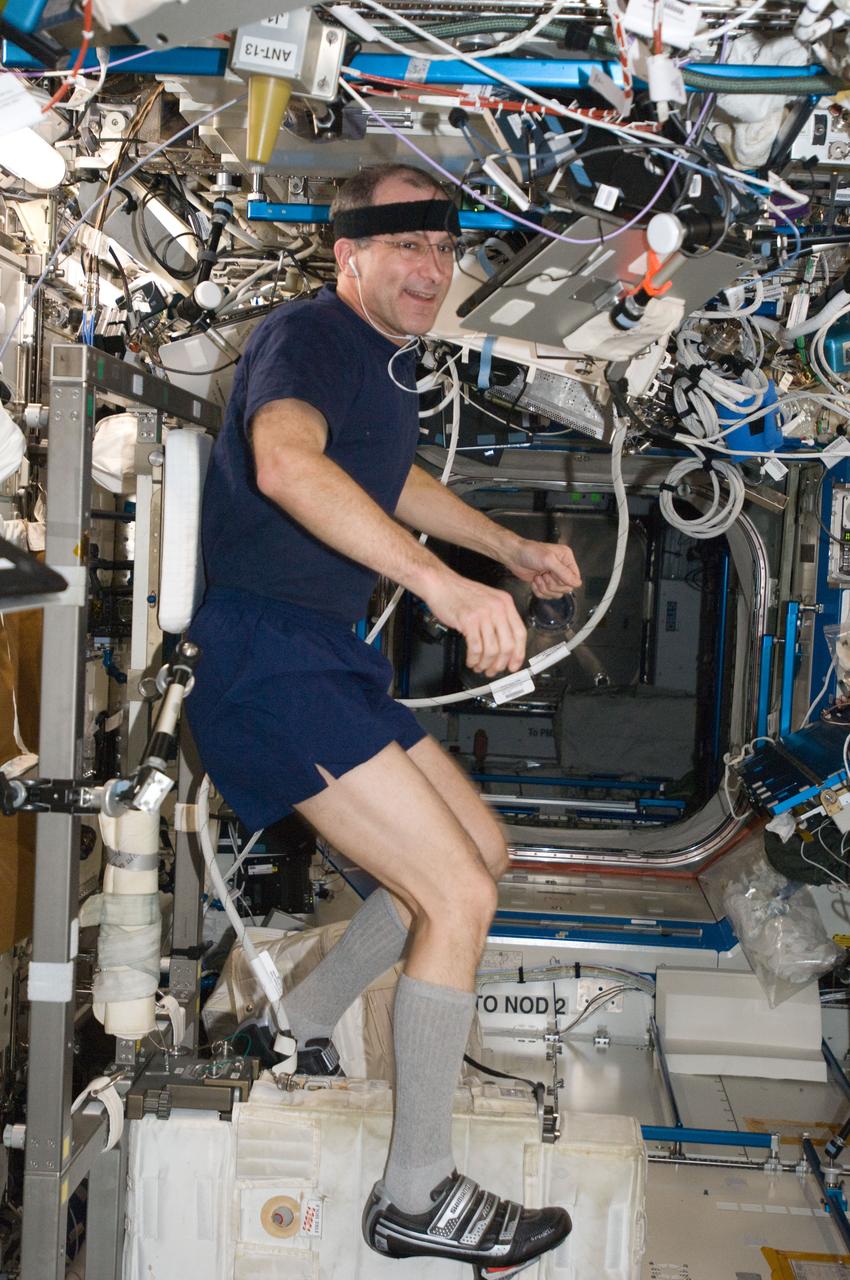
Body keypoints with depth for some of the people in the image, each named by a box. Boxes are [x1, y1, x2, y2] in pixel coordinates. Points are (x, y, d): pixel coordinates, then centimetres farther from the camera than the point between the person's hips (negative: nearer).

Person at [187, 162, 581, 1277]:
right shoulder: (308, 334, -14)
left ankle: (299, 1031, 29)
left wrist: (512, 549, 38)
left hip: (327, 658, 10)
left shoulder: (385, 360, 16)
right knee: (458, 896, -12)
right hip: (271, 658, -10)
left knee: (483, 851, 17)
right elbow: (286, 461, -38)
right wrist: (444, 584, -46)